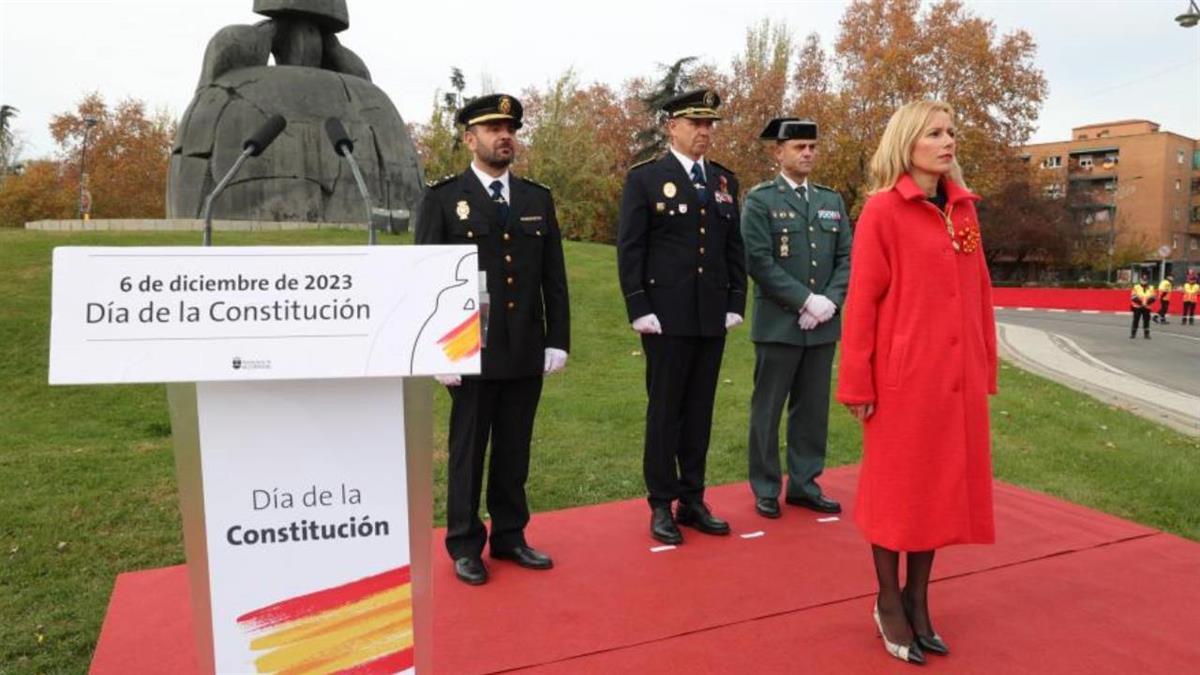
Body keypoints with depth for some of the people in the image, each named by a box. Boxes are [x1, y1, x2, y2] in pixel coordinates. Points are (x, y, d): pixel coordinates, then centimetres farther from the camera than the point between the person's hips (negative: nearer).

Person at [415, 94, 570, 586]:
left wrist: (558, 340, 3)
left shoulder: (538, 198, 9)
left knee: (515, 450, 12)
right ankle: (465, 545, 21)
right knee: (468, 450, 8)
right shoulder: (443, 199, -2)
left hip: (527, 352, 3)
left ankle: (510, 536, 26)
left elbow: (554, 277, 9)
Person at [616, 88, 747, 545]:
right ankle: (661, 506, 15)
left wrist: (736, 303, 6)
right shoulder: (645, 178, -2)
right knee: (664, 412, 3)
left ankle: (693, 501, 22)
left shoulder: (724, 181, 13)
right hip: (667, 316, -4)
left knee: (700, 411, 10)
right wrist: (639, 309, -12)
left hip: (713, 317, 5)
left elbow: (735, 248, 14)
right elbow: (629, 249, -6)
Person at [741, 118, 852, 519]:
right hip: (778, 324, -5)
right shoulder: (760, 199, -2)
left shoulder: (832, 201, 14)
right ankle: (765, 489, 16)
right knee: (768, 410, 4)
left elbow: (847, 258, 9)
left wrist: (829, 301, -8)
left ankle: (804, 485, 22)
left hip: (823, 325, 5)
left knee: (813, 410, 10)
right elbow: (759, 261, -12)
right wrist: (805, 300, -15)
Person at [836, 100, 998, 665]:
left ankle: (917, 599, 28)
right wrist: (857, 384, -12)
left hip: (957, 375, 6)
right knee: (898, 486, 6)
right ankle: (889, 603, 23)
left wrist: (986, 365, 11)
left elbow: (978, 289, 13)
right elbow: (862, 300, -10)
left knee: (945, 485, 12)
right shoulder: (883, 209, -8)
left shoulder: (963, 206, 10)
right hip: (903, 374, -6)